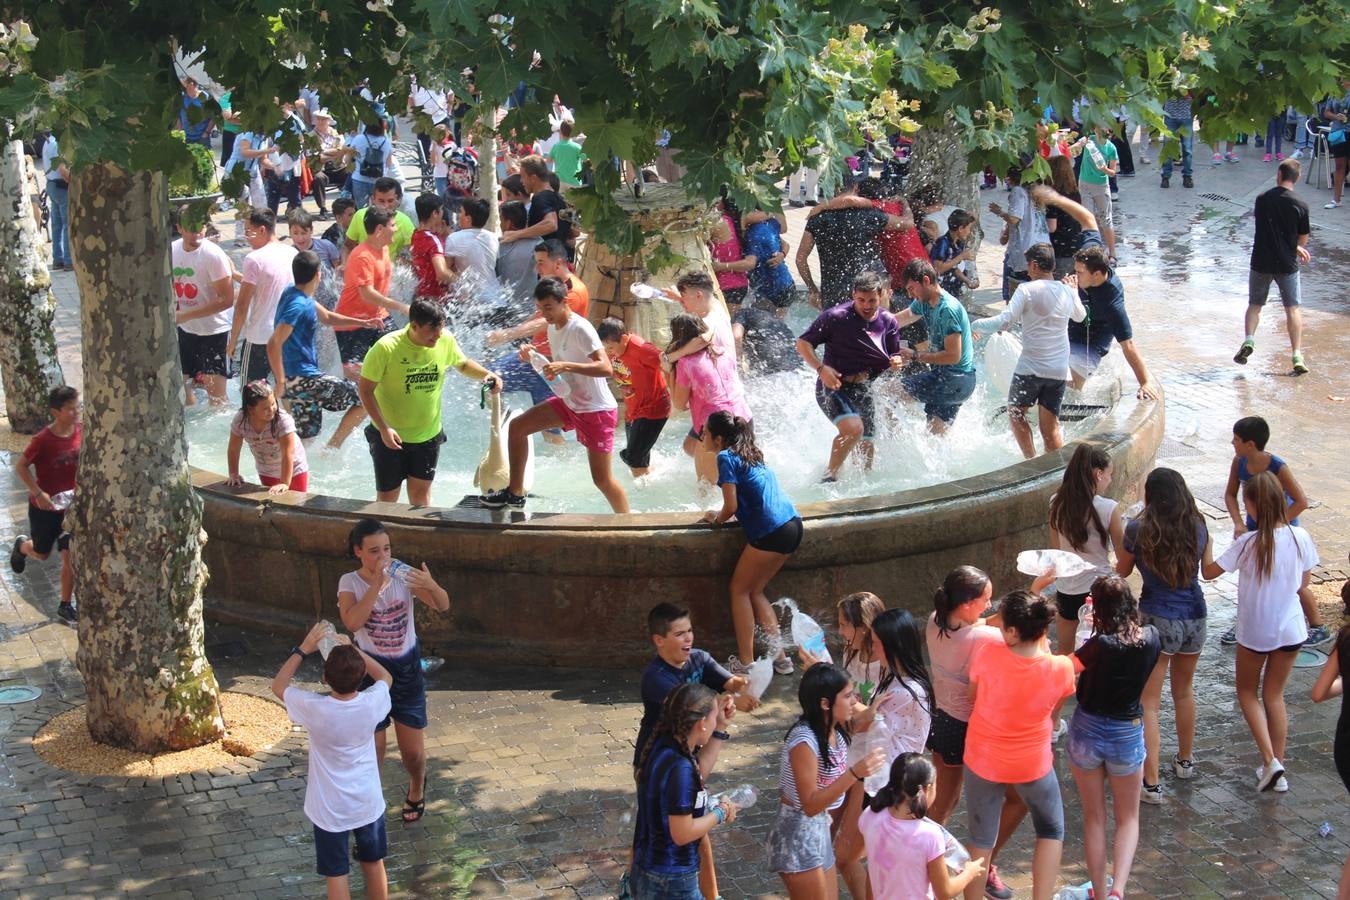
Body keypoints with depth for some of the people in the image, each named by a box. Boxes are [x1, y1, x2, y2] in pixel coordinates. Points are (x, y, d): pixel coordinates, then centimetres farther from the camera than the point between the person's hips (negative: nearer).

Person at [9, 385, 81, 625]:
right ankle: (22, 545, 52)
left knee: (70, 557, 3)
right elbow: (20, 466, -14)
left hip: (71, 506, 3)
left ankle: (66, 606, 18)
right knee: (42, 553, 17)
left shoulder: (79, 432, -10)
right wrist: (38, 493, -21)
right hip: (44, 507, -3)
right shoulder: (42, 440, -24)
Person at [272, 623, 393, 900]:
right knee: (374, 864, 23)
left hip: (330, 811, -2)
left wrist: (304, 649, -7)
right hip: (368, 804, 2)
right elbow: (385, 677, 6)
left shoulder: (315, 709, -26)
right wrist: (353, 650, 2)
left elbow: (278, 686, -6)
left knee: (336, 876, 12)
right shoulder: (372, 703, -20)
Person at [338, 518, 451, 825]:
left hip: (408, 667, 2)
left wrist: (432, 586, -36)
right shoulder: (349, 582, -12)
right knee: (373, 750, 3)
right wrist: (376, 584, -33)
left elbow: (443, 607, -14)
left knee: (413, 750, 10)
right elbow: (352, 623, -30)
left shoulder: (402, 574, -9)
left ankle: (417, 786, 43)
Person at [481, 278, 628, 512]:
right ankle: (515, 494, 14)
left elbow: (606, 368, -33)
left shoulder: (580, 328, -23)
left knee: (602, 479, -4)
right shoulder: (552, 327, 4)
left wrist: (566, 366, -41)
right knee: (517, 427, 5)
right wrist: (532, 356, 0)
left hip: (596, 411, -9)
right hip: (569, 402, 9)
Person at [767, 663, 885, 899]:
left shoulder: (834, 730, 0)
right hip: (798, 834, -9)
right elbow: (810, 805, -28)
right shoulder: (804, 740, -26)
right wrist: (855, 772, -37)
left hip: (820, 829, 9)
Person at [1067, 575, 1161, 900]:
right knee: (1128, 819, 17)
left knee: (1094, 817, 16)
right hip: (1128, 734, 2)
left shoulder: (1100, 646, -25)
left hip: (1088, 730, -2)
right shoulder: (1151, 638, -13)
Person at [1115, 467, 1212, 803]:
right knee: (1184, 691, 26)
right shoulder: (1198, 527, -2)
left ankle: (1151, 784, -2)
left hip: (1157, 621, -5)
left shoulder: (1138, 530, -14)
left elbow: (1121, 571, 2)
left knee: (1148, 703, 2)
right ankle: (1185, 760, 44)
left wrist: (1122, 546, 18)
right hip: (1195, 618, 5)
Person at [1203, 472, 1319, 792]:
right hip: (1290, 629, 3)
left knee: (1247, 693, 19)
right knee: (1274, 695, 19)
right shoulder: (1300, 538, -12)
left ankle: (1270, 761, 4)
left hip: (1255, 631, -3)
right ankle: (1278, 771, 22)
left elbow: (1209, 571, -13)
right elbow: (1303, 585, 1)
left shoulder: (1248, 543, -22)